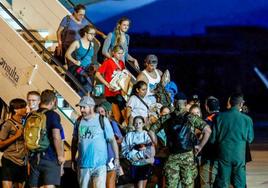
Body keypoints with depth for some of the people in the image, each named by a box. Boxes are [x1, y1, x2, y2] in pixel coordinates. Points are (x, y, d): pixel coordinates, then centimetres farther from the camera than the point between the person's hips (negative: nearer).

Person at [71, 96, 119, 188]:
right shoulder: (79, 121, 7)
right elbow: (74, 141, 15)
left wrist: (116, 158, -3)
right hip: (83, 164, 4)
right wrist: (73, 160, 14)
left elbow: (112, 140, -1)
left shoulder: (102, 120, -4)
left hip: (99, 165, -4)